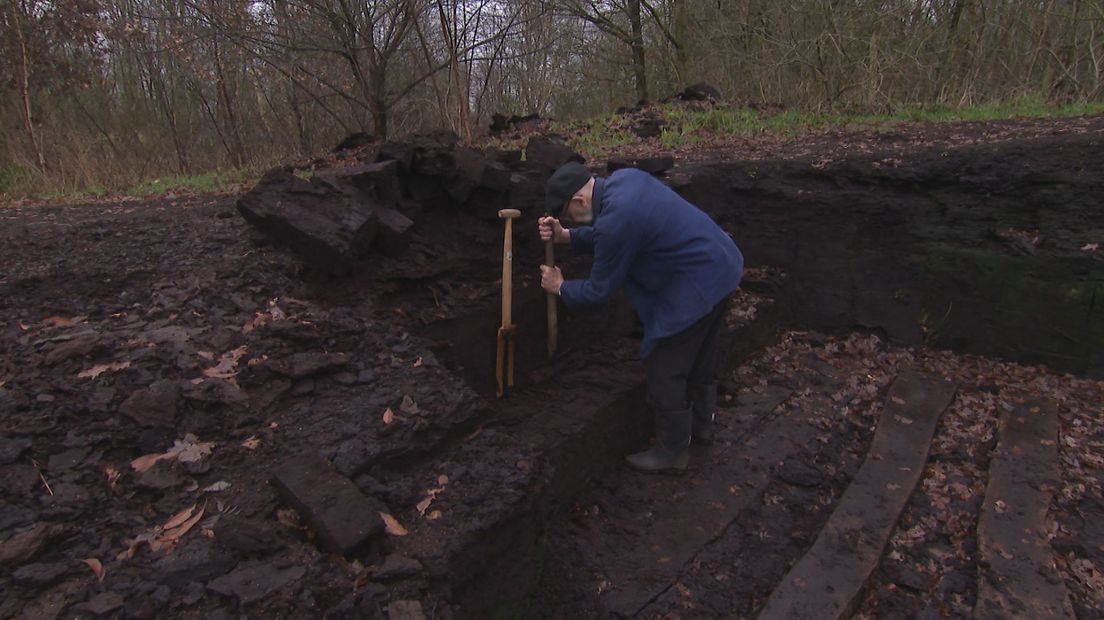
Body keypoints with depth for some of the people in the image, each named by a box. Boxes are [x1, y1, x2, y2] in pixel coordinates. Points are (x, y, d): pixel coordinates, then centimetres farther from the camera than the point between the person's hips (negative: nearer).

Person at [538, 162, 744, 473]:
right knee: (701, 358, 26)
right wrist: (566, 236, 7)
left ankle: (672, 452, 23)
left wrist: (561, 288, 6)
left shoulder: (616, 219, -25)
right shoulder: (624, 177, 2)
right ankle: (701, 425, 46)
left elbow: (599, 289, -12)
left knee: (665, 373, 5)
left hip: (696, 286, -10)